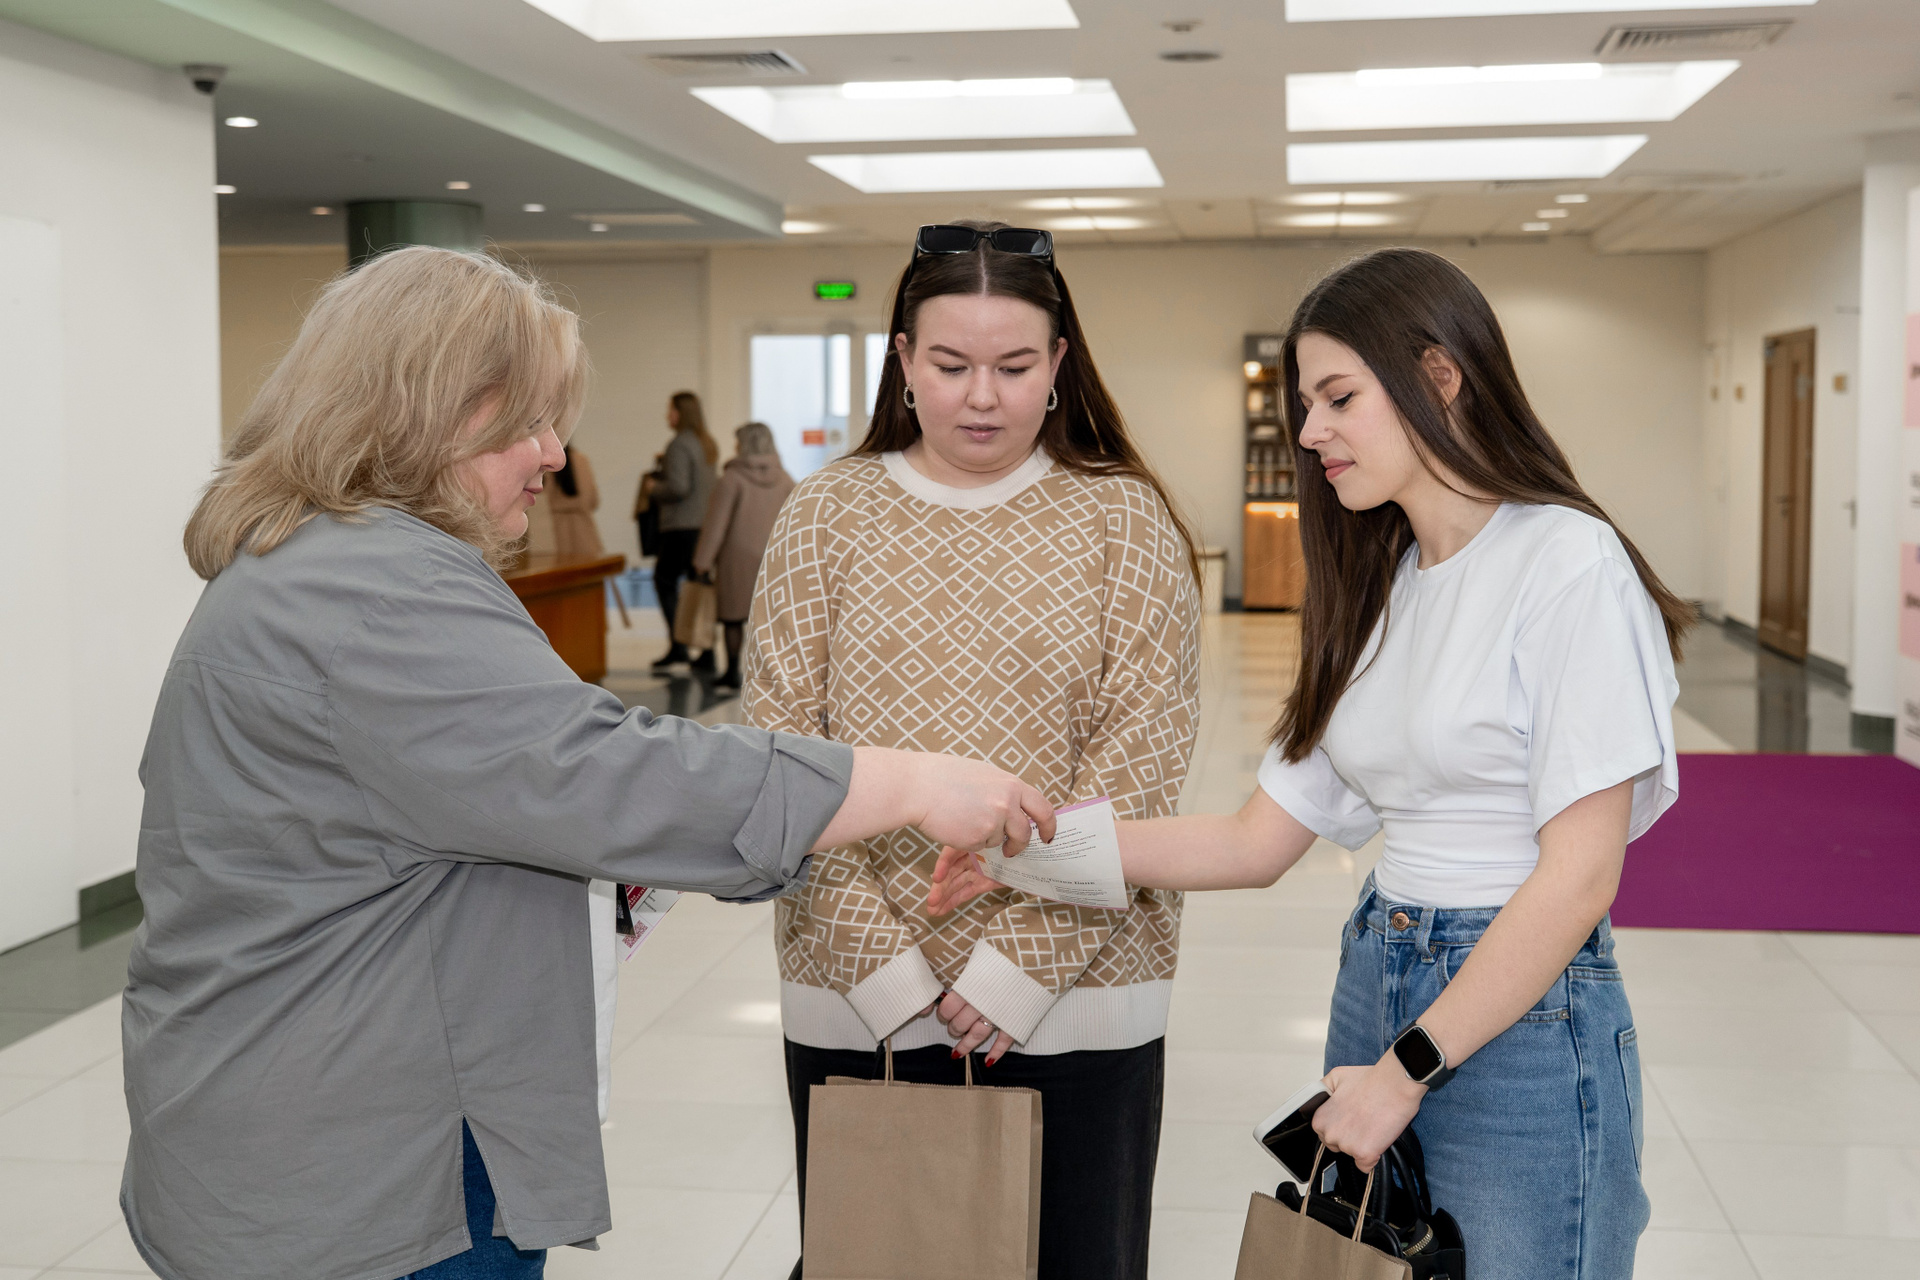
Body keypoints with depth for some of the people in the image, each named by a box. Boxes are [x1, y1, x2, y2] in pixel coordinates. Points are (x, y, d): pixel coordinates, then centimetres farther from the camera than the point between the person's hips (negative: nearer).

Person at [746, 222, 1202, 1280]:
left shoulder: (1125, 518, 0)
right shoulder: (826, 515, 2)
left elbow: (1139, 763, -6)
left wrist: (1018, 967, -13)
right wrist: (883, 966, -10)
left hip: (1073, 1000, -1)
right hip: (855, 998, 1)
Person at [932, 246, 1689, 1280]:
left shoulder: (1567, 565, -12)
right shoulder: (1379, 587, 12)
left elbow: (1579, 875, -16)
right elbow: (1259, 842, 9)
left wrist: (1408, 1070, -14)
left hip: (1523, 1020, -7)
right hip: (1372, 988, 7)